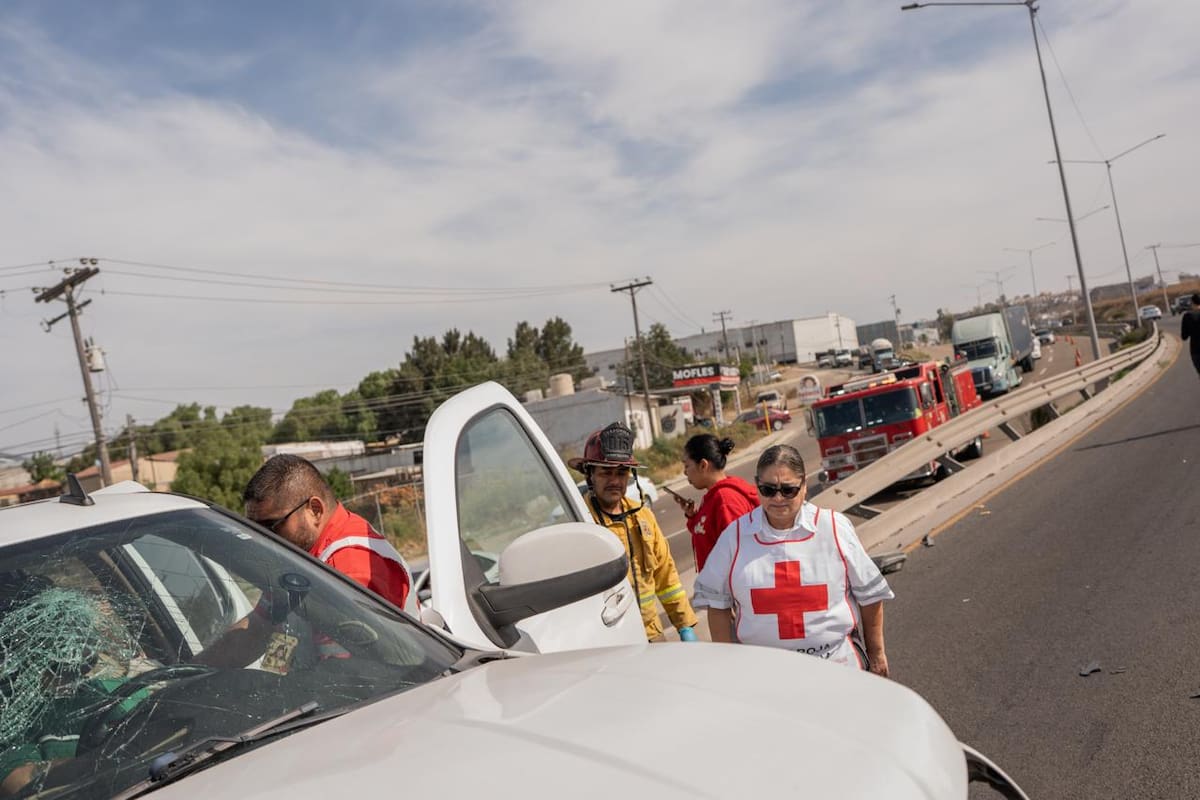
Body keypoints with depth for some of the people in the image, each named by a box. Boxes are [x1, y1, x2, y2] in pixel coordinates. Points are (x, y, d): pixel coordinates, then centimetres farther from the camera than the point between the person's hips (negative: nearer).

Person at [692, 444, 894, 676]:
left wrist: (876, 653, 12)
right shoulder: (736, 535, -1)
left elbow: (869, 595, 7)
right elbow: (717, 603, 5)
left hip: (836, 665, 0)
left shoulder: (834, 528, -2)